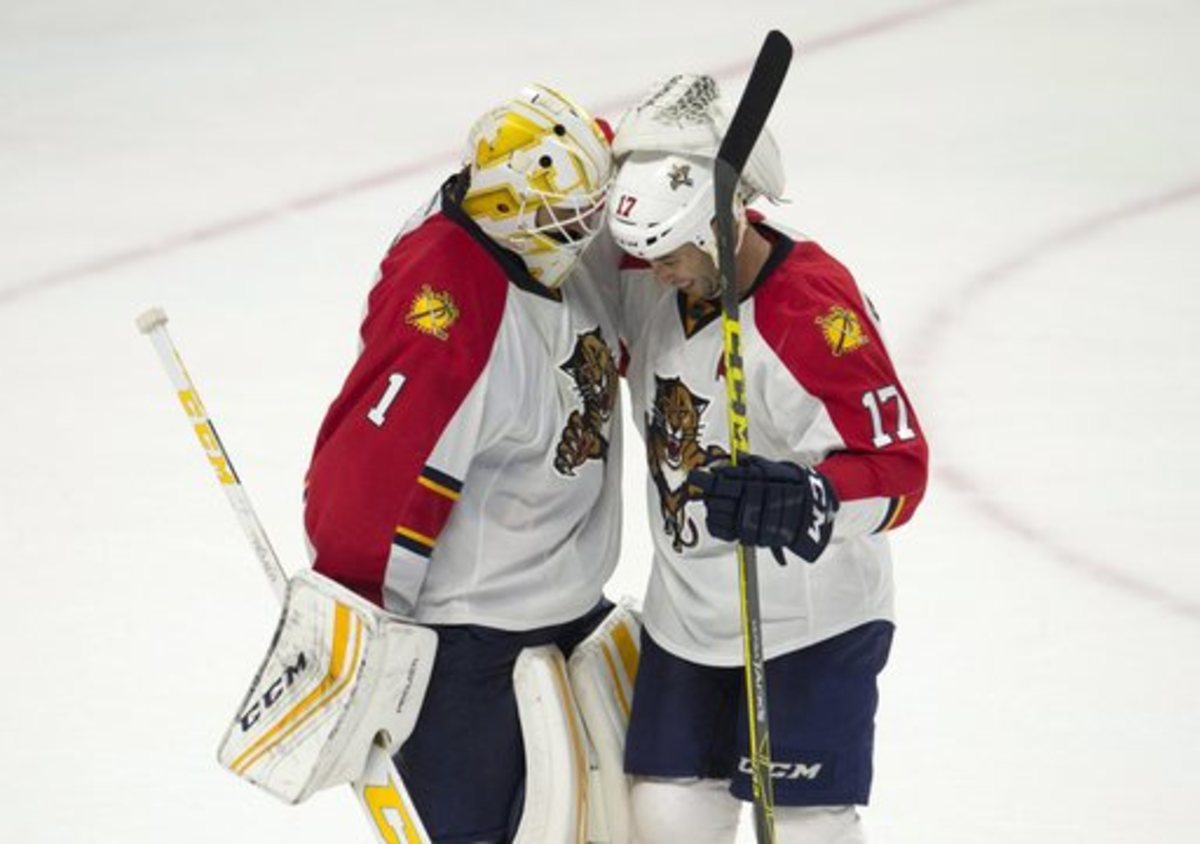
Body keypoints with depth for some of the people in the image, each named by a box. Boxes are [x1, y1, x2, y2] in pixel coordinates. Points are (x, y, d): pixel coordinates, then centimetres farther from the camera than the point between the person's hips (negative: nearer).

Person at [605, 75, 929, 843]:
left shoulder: (817, 310, -26)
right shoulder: (646, 276, -7)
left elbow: (900, 466, -27)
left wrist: (806, 499, -44)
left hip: (814, 616, -7)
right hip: (686, 606, 7)